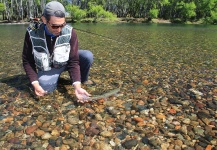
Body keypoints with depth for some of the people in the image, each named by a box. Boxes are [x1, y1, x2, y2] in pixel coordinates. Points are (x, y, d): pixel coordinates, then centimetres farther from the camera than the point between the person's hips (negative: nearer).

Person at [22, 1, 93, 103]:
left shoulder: (70, 32, -25)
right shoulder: (32, 33, -23)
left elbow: (73, 61, -25)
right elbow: (27, 61, -12)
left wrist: (77, 86, -37)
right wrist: (35, 84, -24)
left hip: (66, 62, 0)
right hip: (47, 68, 0)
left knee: (88, 56, -26)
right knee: (45, 86, -28)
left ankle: (82, 80, 4)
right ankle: (56, 76, 8)